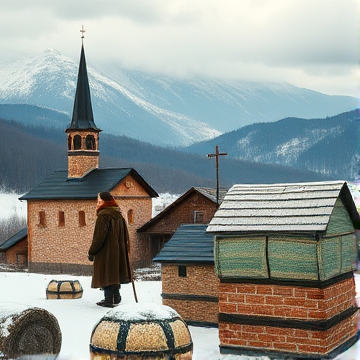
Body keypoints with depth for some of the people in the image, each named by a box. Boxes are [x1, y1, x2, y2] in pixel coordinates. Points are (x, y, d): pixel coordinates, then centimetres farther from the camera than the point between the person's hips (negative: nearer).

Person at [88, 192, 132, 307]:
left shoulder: (103, 216, -16)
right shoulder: (118, 215, 10)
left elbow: (100, 236, -21)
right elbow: (125, 235, 15)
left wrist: (92, 252, -14)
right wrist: (125, 249, 22)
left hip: (106, 252, -8)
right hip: (118, 252, 8)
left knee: (106, 275, -1)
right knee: (114, 275, 16)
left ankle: (108, 300, 1)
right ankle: (116, 298, 23)